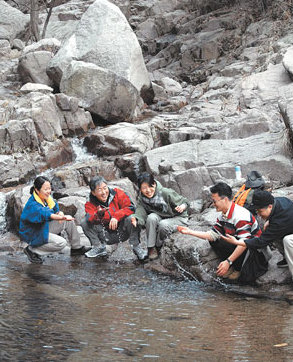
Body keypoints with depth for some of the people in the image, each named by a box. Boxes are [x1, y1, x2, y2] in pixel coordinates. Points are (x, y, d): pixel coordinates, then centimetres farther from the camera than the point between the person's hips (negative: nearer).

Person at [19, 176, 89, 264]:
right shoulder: (32, 205, -30)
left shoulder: (46, 198, -2)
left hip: (45, 227, 9)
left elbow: (56, 208, 13)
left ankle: (76, 248, 11)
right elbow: (44, 214, -48)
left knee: (69, 220, -1)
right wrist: (63, 218, -63)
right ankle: (32, 250, -10)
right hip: (33, 235, -9)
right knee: (61, 243, -23)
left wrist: (60, 213, -14)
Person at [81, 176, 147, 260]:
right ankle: (99, 248, -2)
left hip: (121, 232, -2)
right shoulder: (90, 204, -5)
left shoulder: (117, 193, -8)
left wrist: (116, 217, -29)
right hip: (106, 237, 2)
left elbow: (130, 207, -16)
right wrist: (98, 214, -46)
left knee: (130, 219, -31)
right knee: (85, 223, -15)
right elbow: (90, 218, -24)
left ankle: (136, 247, -14)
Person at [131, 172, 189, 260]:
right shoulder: (141, 199, -10)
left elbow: (185, 202, -14)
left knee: (163, 224, -34)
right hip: (160, 218, 4)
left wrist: (182, 207, -38)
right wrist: (136, 220, -47)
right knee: (151, 217, -29)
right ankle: (151, 248, -18)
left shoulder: (166, 193, -22)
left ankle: (158, 247, -6)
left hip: (178, 218, -3)